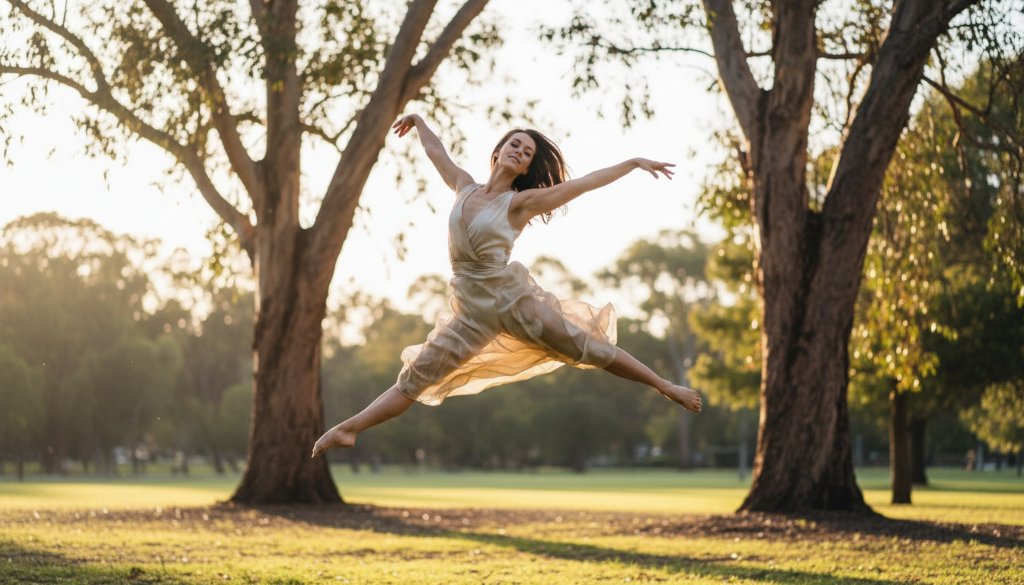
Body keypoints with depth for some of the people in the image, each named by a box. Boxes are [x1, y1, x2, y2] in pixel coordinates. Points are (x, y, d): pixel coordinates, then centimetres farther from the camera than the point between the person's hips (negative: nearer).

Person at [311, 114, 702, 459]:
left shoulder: (521, 202, -4)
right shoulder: (465, 188, 9)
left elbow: (584, 183, -7)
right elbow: (435, 152, 27)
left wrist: (634, 163, -9)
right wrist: (418, 120, 43)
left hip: (513, 297, -4)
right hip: (472, 311, 4)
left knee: (589, 349, -2)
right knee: (415, 379, 3)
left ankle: (665, 387, 7)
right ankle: (348, 429, 2)